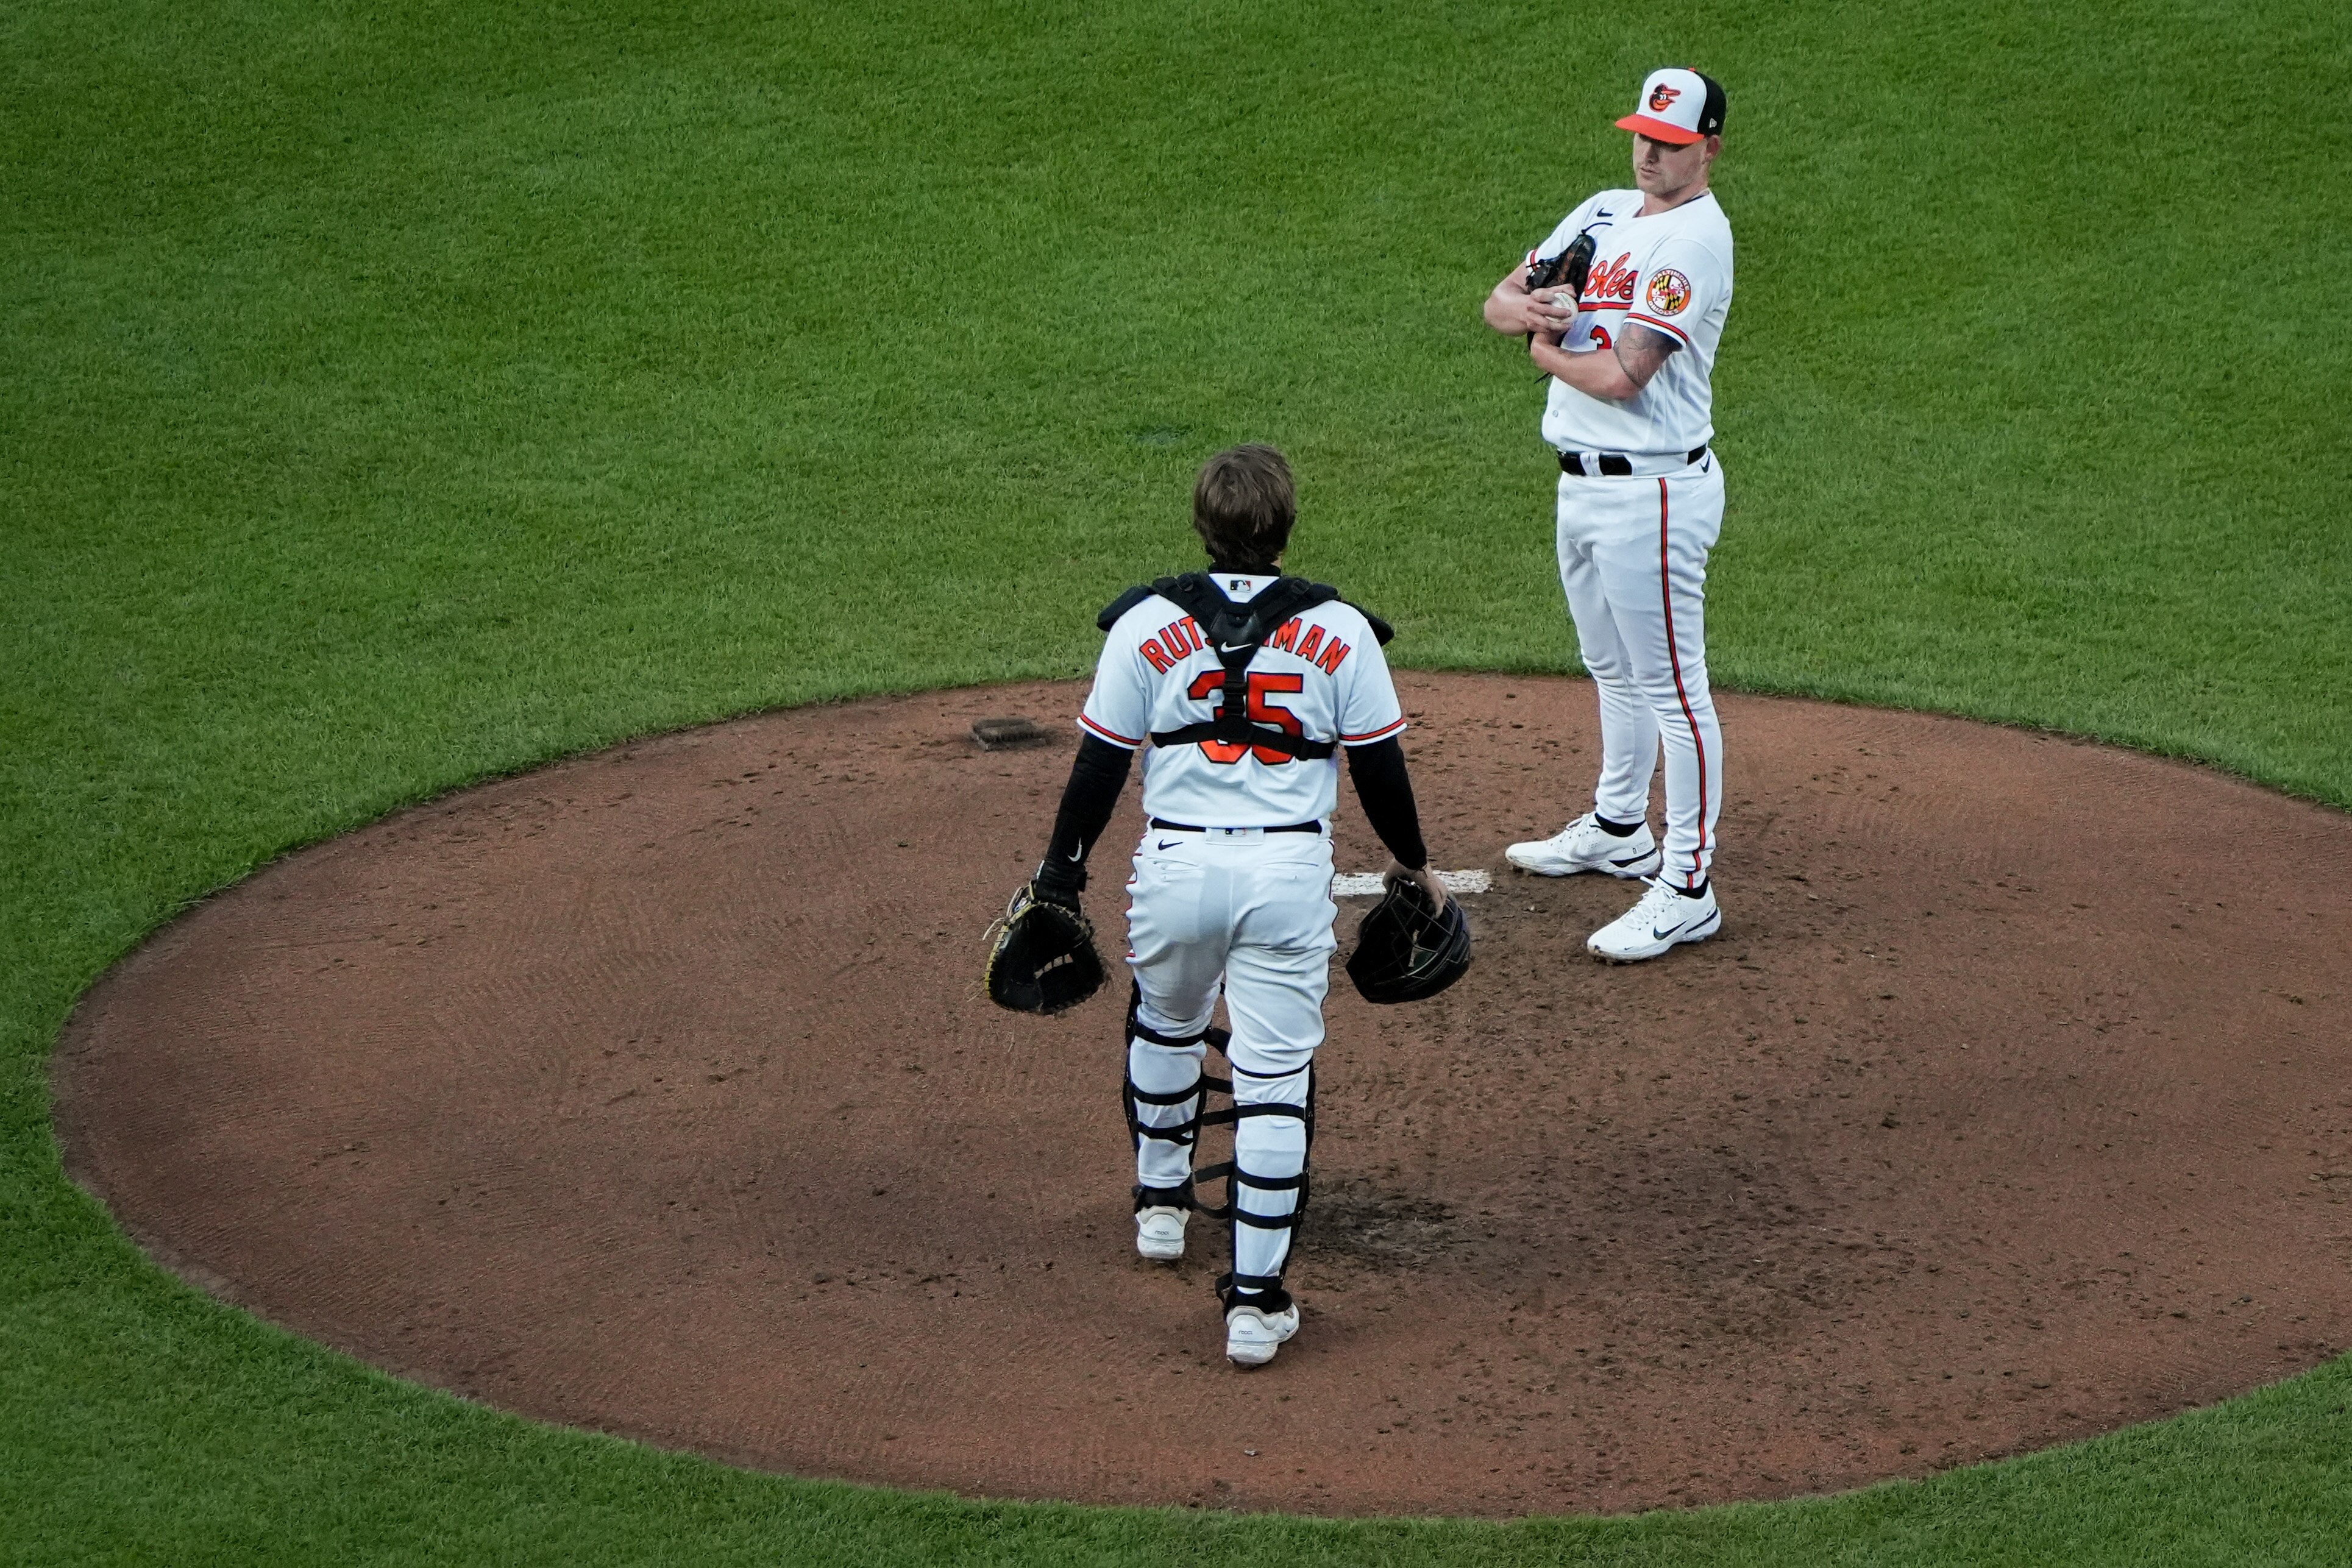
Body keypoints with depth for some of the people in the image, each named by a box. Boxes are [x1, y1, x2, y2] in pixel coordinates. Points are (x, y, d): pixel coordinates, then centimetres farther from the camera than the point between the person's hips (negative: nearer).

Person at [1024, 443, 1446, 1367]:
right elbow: (1380, 767, 4)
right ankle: (1256, 1300, -3)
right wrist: (1413, 862, 20)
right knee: (1276, 1077, 0)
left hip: (1176, 867, 1)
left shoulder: (1146, 624, -1)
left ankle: (1161, 1204, 46)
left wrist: (1061, 873, 13)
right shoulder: (1338, 631, -1)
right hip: (1290, 873, -1)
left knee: (1164, 1027, 29)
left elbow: (1100, 764, 1)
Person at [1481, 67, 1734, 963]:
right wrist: (1525, 309, -12)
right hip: (1583, 483, 9)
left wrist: (1546, 351, -3)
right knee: (1614, 671, 23)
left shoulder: (1696, 241, -17)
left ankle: (1687, 888, -4)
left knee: (1670, 685, -6)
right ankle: (1619, 830, 40)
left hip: (1651, 492, -9)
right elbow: (1500, 301, 12)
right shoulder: (1605, 214, 11)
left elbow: (1622, 376, -23)